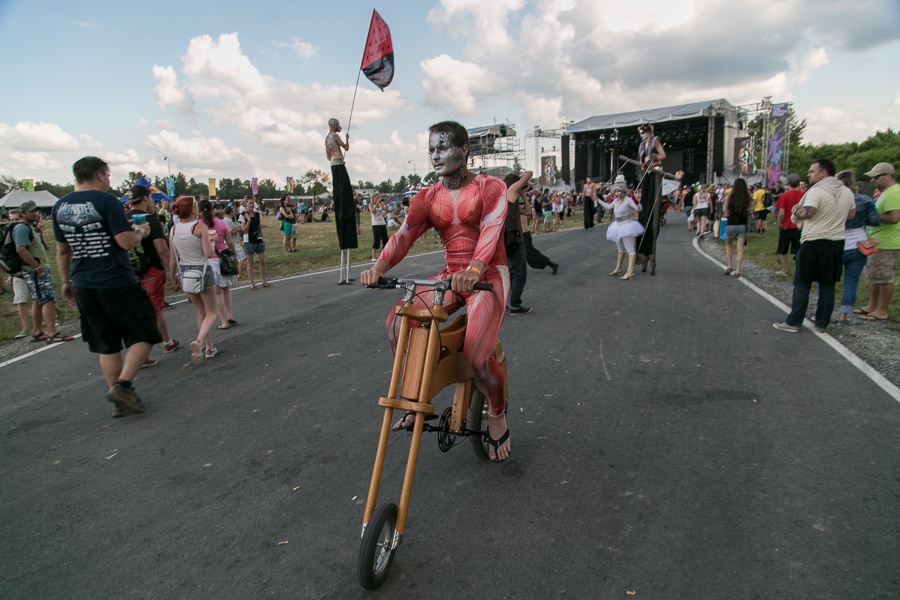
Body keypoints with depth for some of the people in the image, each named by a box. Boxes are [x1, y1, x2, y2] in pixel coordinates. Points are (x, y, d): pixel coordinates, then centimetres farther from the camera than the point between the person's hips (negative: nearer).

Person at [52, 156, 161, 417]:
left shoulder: (60, 206, 10)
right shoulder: (106, 200, -10)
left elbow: (62, 251, 16)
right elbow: (126, 242, -17)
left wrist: (67, 282, 25)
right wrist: (140, 231, 3)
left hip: (83, 286, 7)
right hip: (117, 282, -7)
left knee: (107, 346, 12)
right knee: (142, 335, 5)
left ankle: (121, 401, 17)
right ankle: (122, 385, -10)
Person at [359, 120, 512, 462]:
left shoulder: (490, 188, -5)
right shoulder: (427, 198, 7)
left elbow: (490, 230, -24)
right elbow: (405, 234, -8)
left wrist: (473, 270, -44)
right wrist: (379, 267, -29)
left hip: (488, 276, -5)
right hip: (450, 276, 5)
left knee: (475, 355, -25)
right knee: (397, 324, -16)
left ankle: (497, 413, 8)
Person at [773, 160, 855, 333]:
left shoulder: (816, 191, -13)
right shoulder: (847, 192, 10)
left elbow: (806, 213, -24)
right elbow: (851, 214, 18)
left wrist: (796, 209, -4)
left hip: (814, 242, -6)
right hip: (837, 242, 6)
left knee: (802, 283, 1)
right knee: (827, 285, 11)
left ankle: (793, 323, 2)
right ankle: (822, 324, 15)